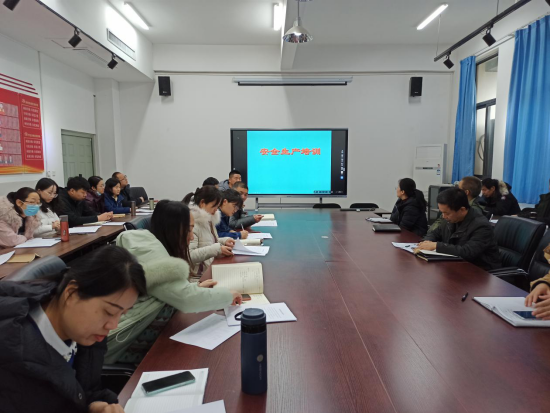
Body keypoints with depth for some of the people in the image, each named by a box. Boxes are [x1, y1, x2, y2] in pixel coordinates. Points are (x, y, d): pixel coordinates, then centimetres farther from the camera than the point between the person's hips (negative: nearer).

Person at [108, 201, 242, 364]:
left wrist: (195, 287, 11)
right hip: (114, 341, -10)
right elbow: (186, 299, -28)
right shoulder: (151, 254, -22)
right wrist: (228, 295, -15)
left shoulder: (147, 245, 9)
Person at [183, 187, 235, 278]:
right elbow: (189, 255, -25)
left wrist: (223, 242, 5)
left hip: (212, 267, 9)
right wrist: (217, 249, -28)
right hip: (200, 275, -9)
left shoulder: (207, 220, 11)